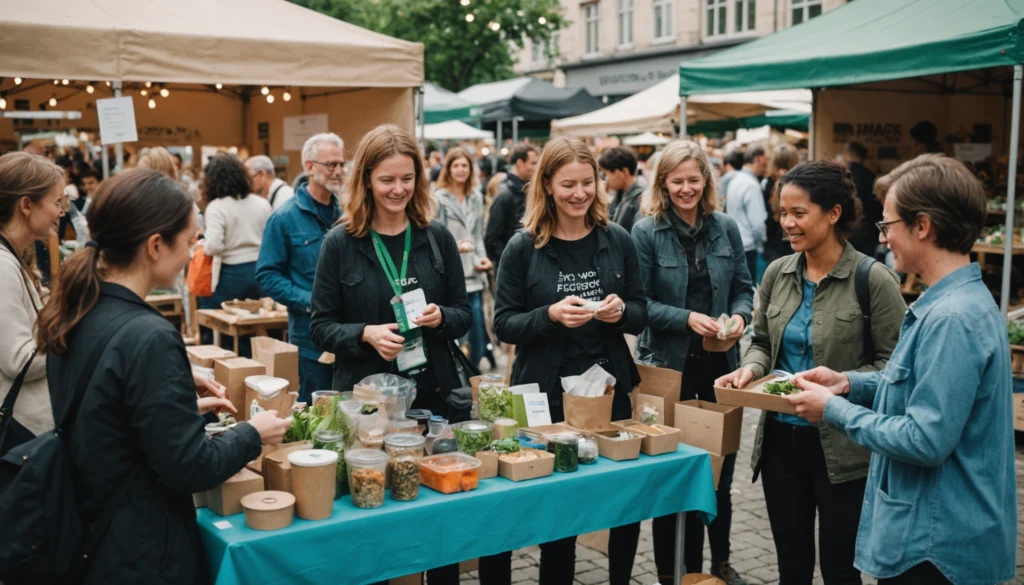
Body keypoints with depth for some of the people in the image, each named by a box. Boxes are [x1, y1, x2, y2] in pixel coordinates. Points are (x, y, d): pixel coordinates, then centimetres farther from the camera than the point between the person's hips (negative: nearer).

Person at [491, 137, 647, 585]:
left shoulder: (618, 242, 2)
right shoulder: (523, 248, -5)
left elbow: (641, 314, 8)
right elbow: (503, 324, -4)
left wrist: (621, 311, -14)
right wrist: (550, 315, -21)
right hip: (546, 394, -2)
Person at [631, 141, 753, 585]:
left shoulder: (726, 227, 3)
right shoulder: (646, 232, -8)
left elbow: (743, 287, 8)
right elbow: (640, 303, -11)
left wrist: (740, 316, -11)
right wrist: (687, 318, -22)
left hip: (719, 361, 3)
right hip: (669, 363, -3)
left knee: (720, 465, 13)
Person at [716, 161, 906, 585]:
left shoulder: (872, 279, -13)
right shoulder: (777, 273, 2)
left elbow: (893, 363, -12)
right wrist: (751, 368, -7)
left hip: (841, 445, -5)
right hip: (780, 438, 5)